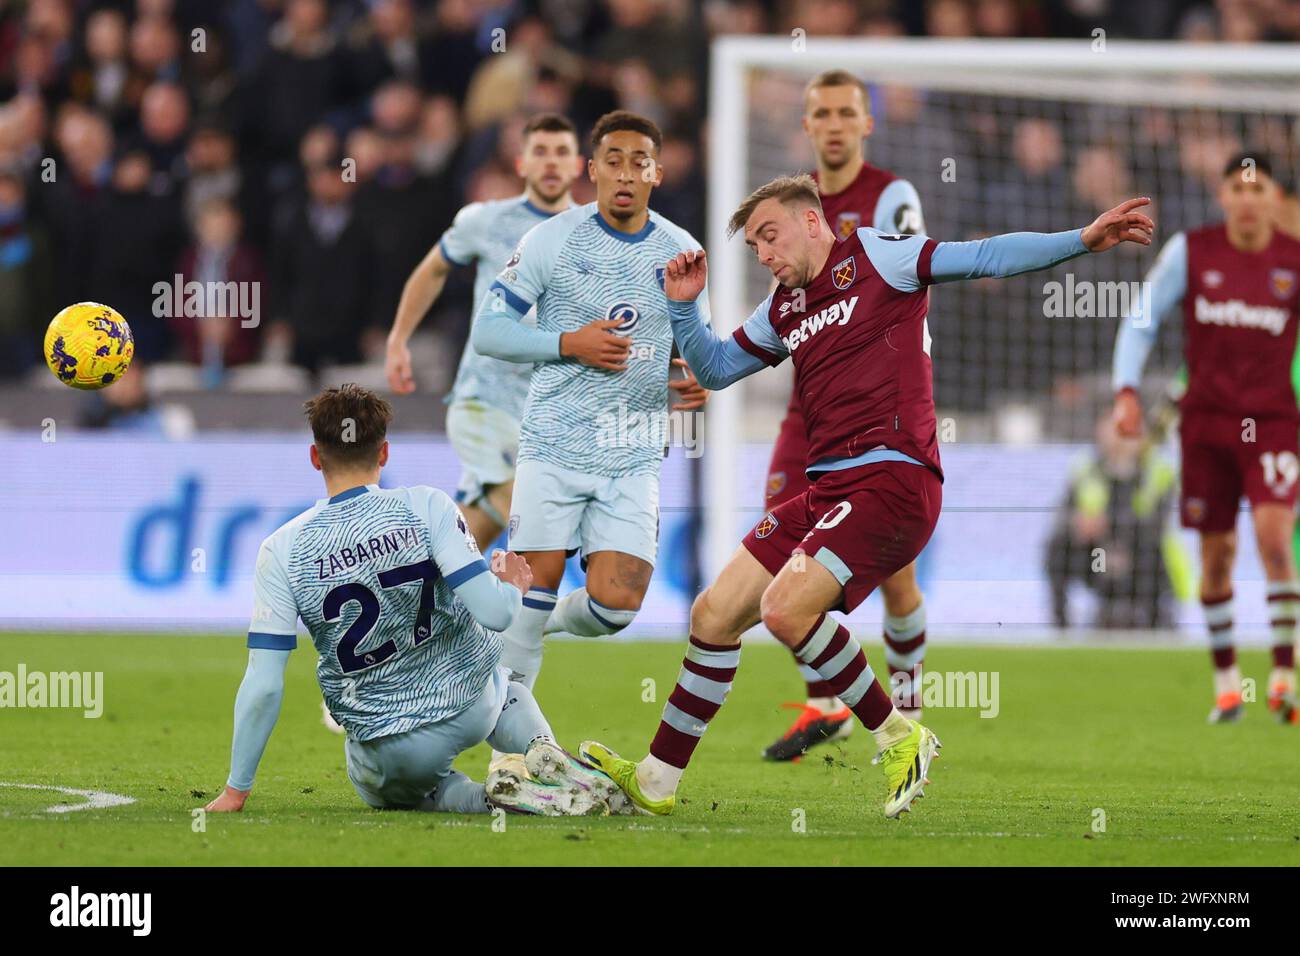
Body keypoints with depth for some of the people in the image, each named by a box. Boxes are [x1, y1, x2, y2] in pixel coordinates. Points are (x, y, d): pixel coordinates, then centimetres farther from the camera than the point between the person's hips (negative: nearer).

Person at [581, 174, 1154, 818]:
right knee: (714, 616, 6)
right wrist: (683, 307, 13)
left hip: (891, 479, -8)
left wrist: (1081, 240, -20)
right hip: (827, 490, 8)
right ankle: (655, 782, 16)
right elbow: (714, 369, 32)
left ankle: (898, 736, -7)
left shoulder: (875, 258, 0)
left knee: (786, 610, -25)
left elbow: (986, 258, -8)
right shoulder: (784, 310, 21)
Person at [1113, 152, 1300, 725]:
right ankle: (1225, 681, 17)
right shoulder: (1189, 251, 1)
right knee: (1216, 554, 3)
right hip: (1206, 419, 1)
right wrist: (1126, 391, -4)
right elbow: (1140, 320, 7)